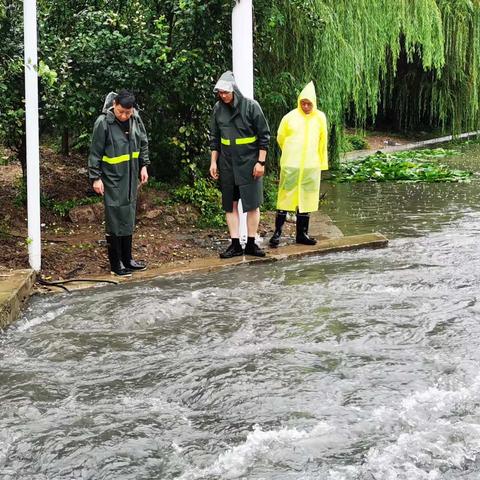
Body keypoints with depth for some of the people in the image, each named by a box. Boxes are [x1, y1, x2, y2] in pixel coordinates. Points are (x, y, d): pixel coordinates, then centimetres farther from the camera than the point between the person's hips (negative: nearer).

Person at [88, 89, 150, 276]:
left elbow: (143, 144, 15)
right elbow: (95, 153, -11)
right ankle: (116, 263, 6)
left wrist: (143, 166, 10)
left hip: (130, 177, 6)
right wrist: (95, 177, -11)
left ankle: (127, 259, 24)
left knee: (129, 219, 13)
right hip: (112, 179, -6)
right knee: (115, 220, -2)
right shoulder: (103, 123, -16)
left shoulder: (136, 119, 0)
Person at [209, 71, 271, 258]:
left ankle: (251, 243, 9)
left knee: (252, 204, 1)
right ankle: (235, 244, 10)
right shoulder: (218, 109, 4)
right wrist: (213, 162, 8)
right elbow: (214, 138, 13)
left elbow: (264, 135, -6)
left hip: (249, 164, -4)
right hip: (227, 165, 4)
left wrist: (261, 162, -9)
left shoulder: (251, 106, -9)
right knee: (230, 205, 4)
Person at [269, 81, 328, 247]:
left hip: (311, 166, 3)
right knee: (285, 196, -3)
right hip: (290, 165, -3)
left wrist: (321, 162, 16)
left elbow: (322, 142, 13)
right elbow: (280, 138, 9)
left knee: (306, 198, 8)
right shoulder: (290, 117, -4)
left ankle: (302, 233, 16)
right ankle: (277, 232, 2)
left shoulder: (320, 118, 4)